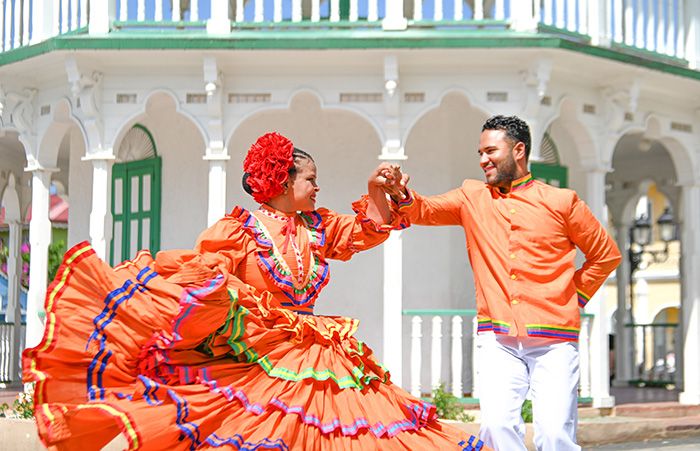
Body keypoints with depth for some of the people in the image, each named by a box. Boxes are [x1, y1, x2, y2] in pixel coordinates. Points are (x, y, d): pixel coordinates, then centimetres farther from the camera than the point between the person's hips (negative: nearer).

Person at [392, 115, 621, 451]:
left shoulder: (560, 202, 6)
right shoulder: (472, 197, 14)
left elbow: (606, 254, 14)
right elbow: (425, 210, 3)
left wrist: (577, 294, 7)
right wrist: (402, 193, -17)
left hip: (554, 340, -2)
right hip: (497, 339, 2)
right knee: (496, 424, -16)